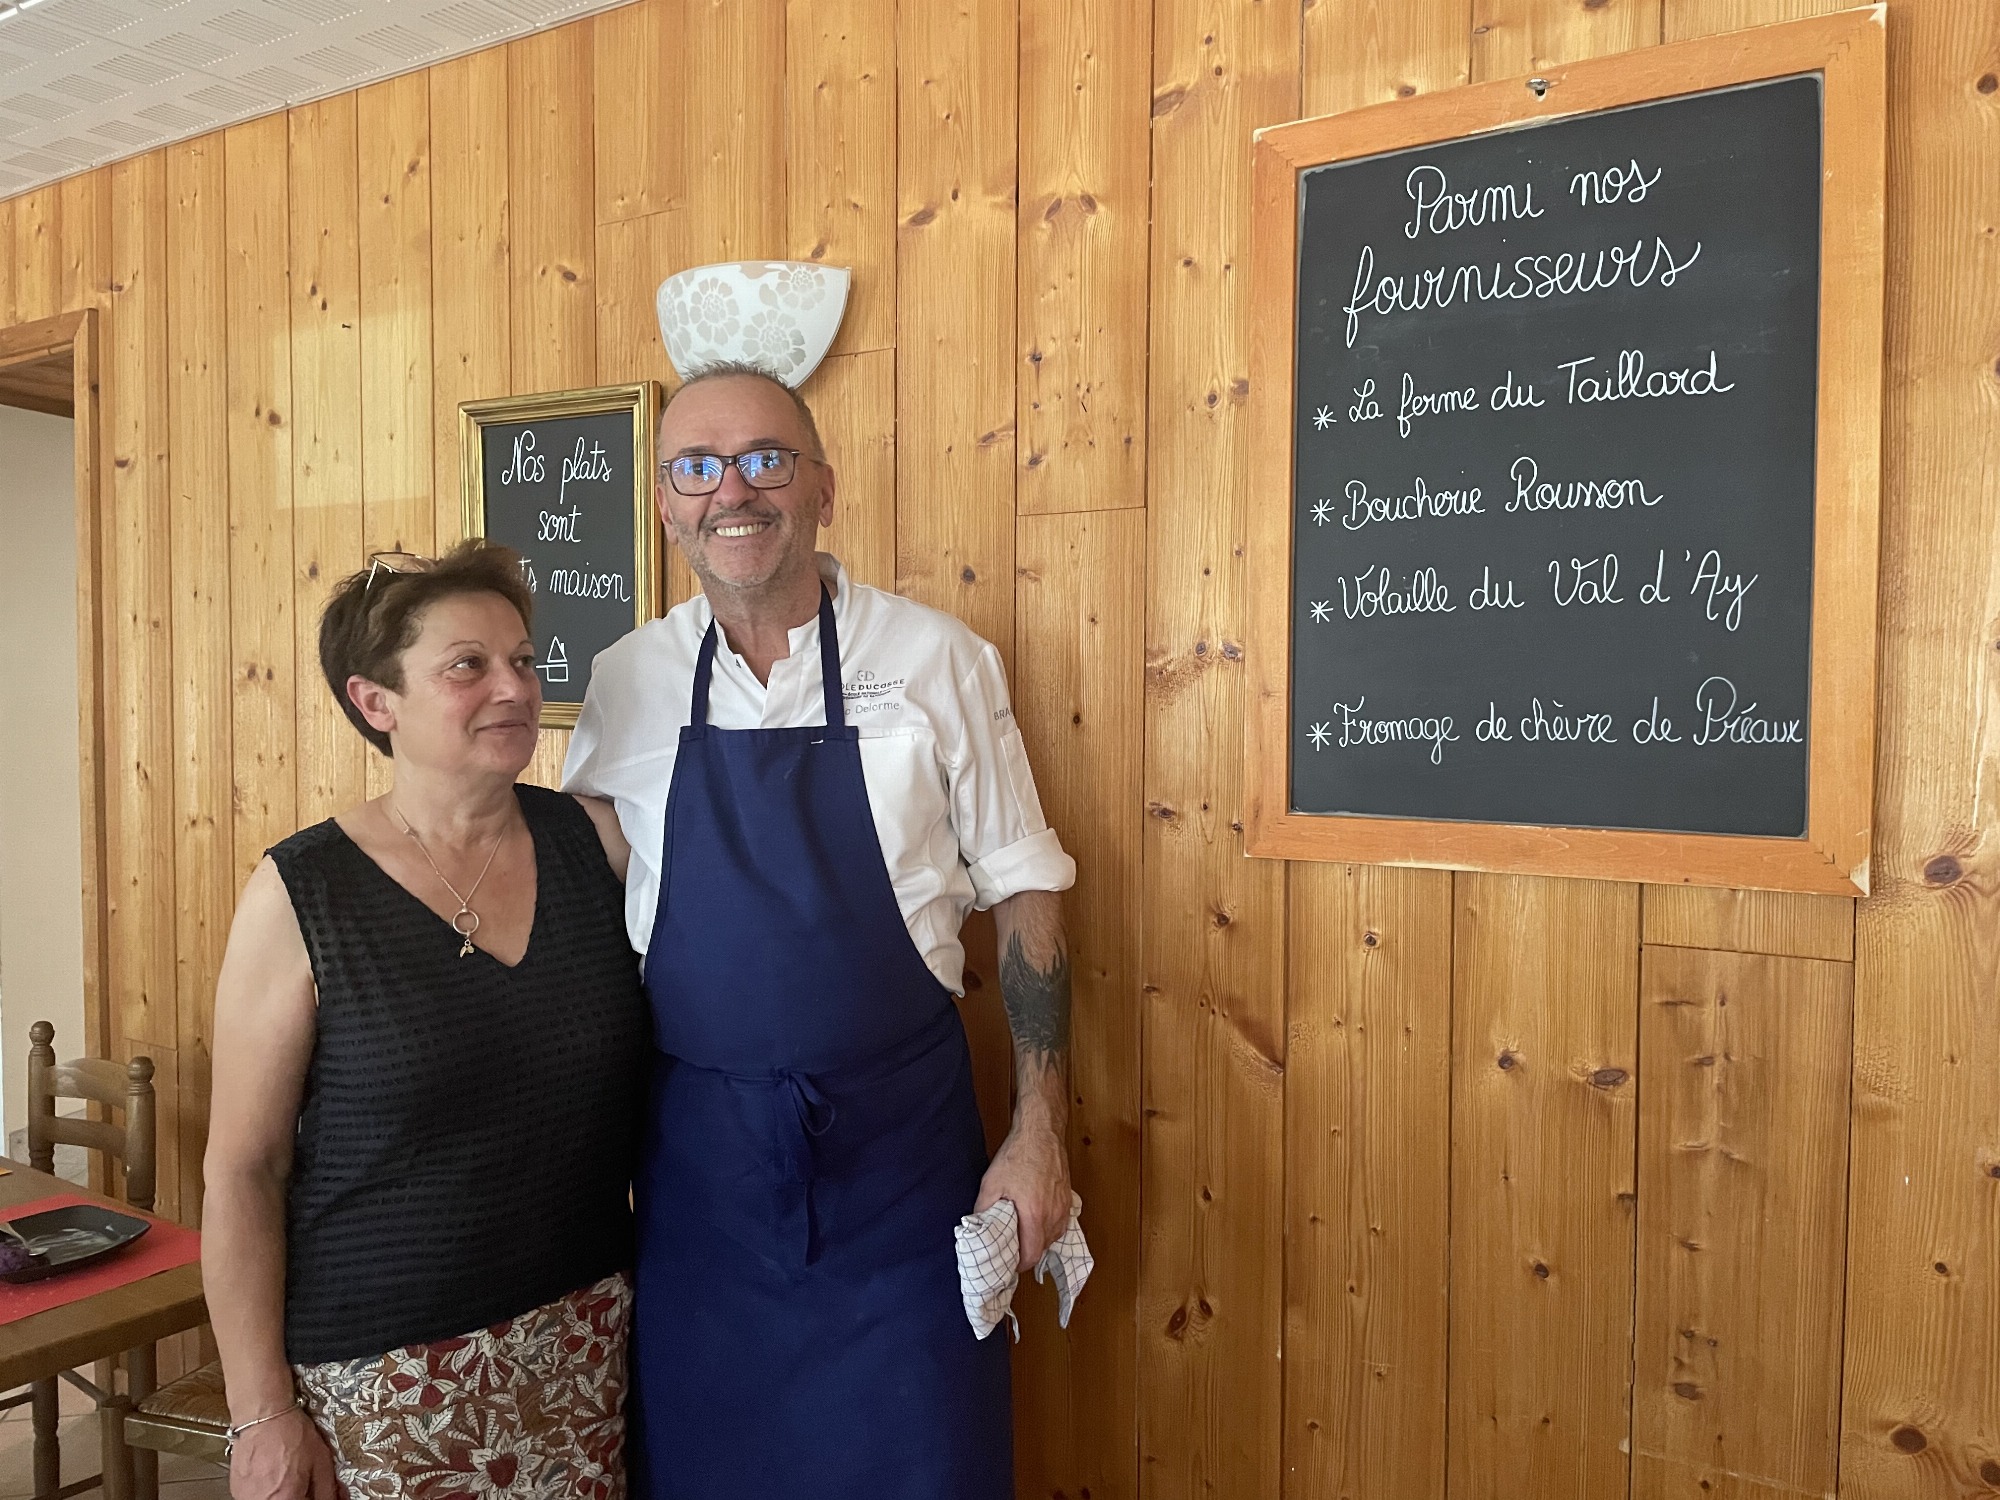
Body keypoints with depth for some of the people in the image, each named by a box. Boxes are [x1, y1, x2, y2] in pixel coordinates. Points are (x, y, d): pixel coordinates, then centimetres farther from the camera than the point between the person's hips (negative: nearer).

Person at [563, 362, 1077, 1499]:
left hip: (899, 1147, -2)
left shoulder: (939, 661, -6)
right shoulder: (624, 683, 1)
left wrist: (1040, 1137, -6)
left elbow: (1027, 895, -2)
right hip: (698, 1153, 2)